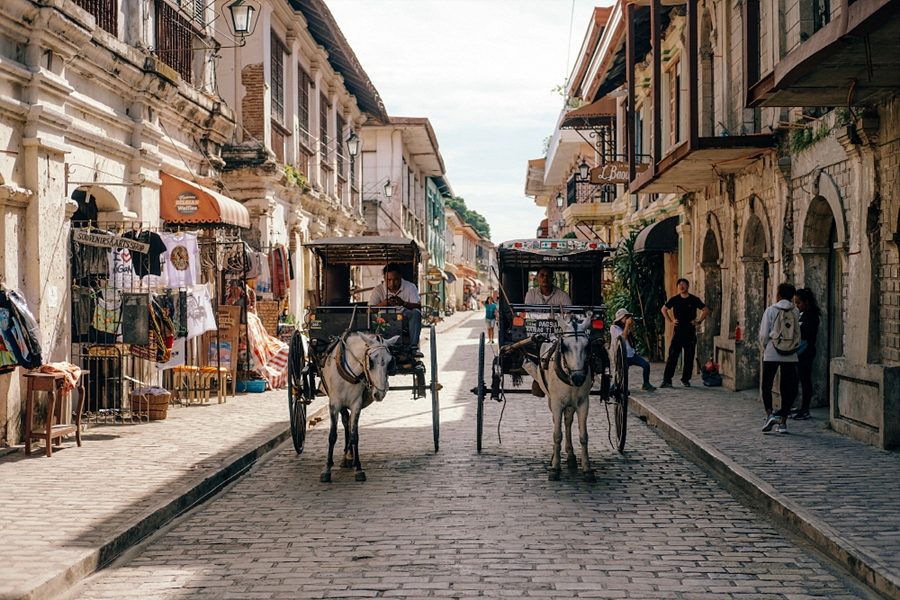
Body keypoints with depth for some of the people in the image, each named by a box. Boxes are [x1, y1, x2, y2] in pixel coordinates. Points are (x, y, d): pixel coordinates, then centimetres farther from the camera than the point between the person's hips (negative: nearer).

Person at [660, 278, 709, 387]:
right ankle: (667, 380, -4)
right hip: (678, 332, 0)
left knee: (689, 358, 4)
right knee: (672, 356, -5)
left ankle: (686, 379, 14)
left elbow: (706, 310, 10)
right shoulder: (674, 299, 4)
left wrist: (699, 321, 2)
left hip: (690, 332, 0)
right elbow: (664, 309, 17)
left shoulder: (694, 300, 1)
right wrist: (670, 320, 7)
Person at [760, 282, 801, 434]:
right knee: (787, 388, 8)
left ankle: (769, 414, -12)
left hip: (772, 354, -2)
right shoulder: (795, 312, 2)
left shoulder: (770, 310, -6)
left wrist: (764, 347, 11)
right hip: (790, 355, 3)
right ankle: (783, 422, 7)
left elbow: (764, 334, -6)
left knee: (766, 385, 9)